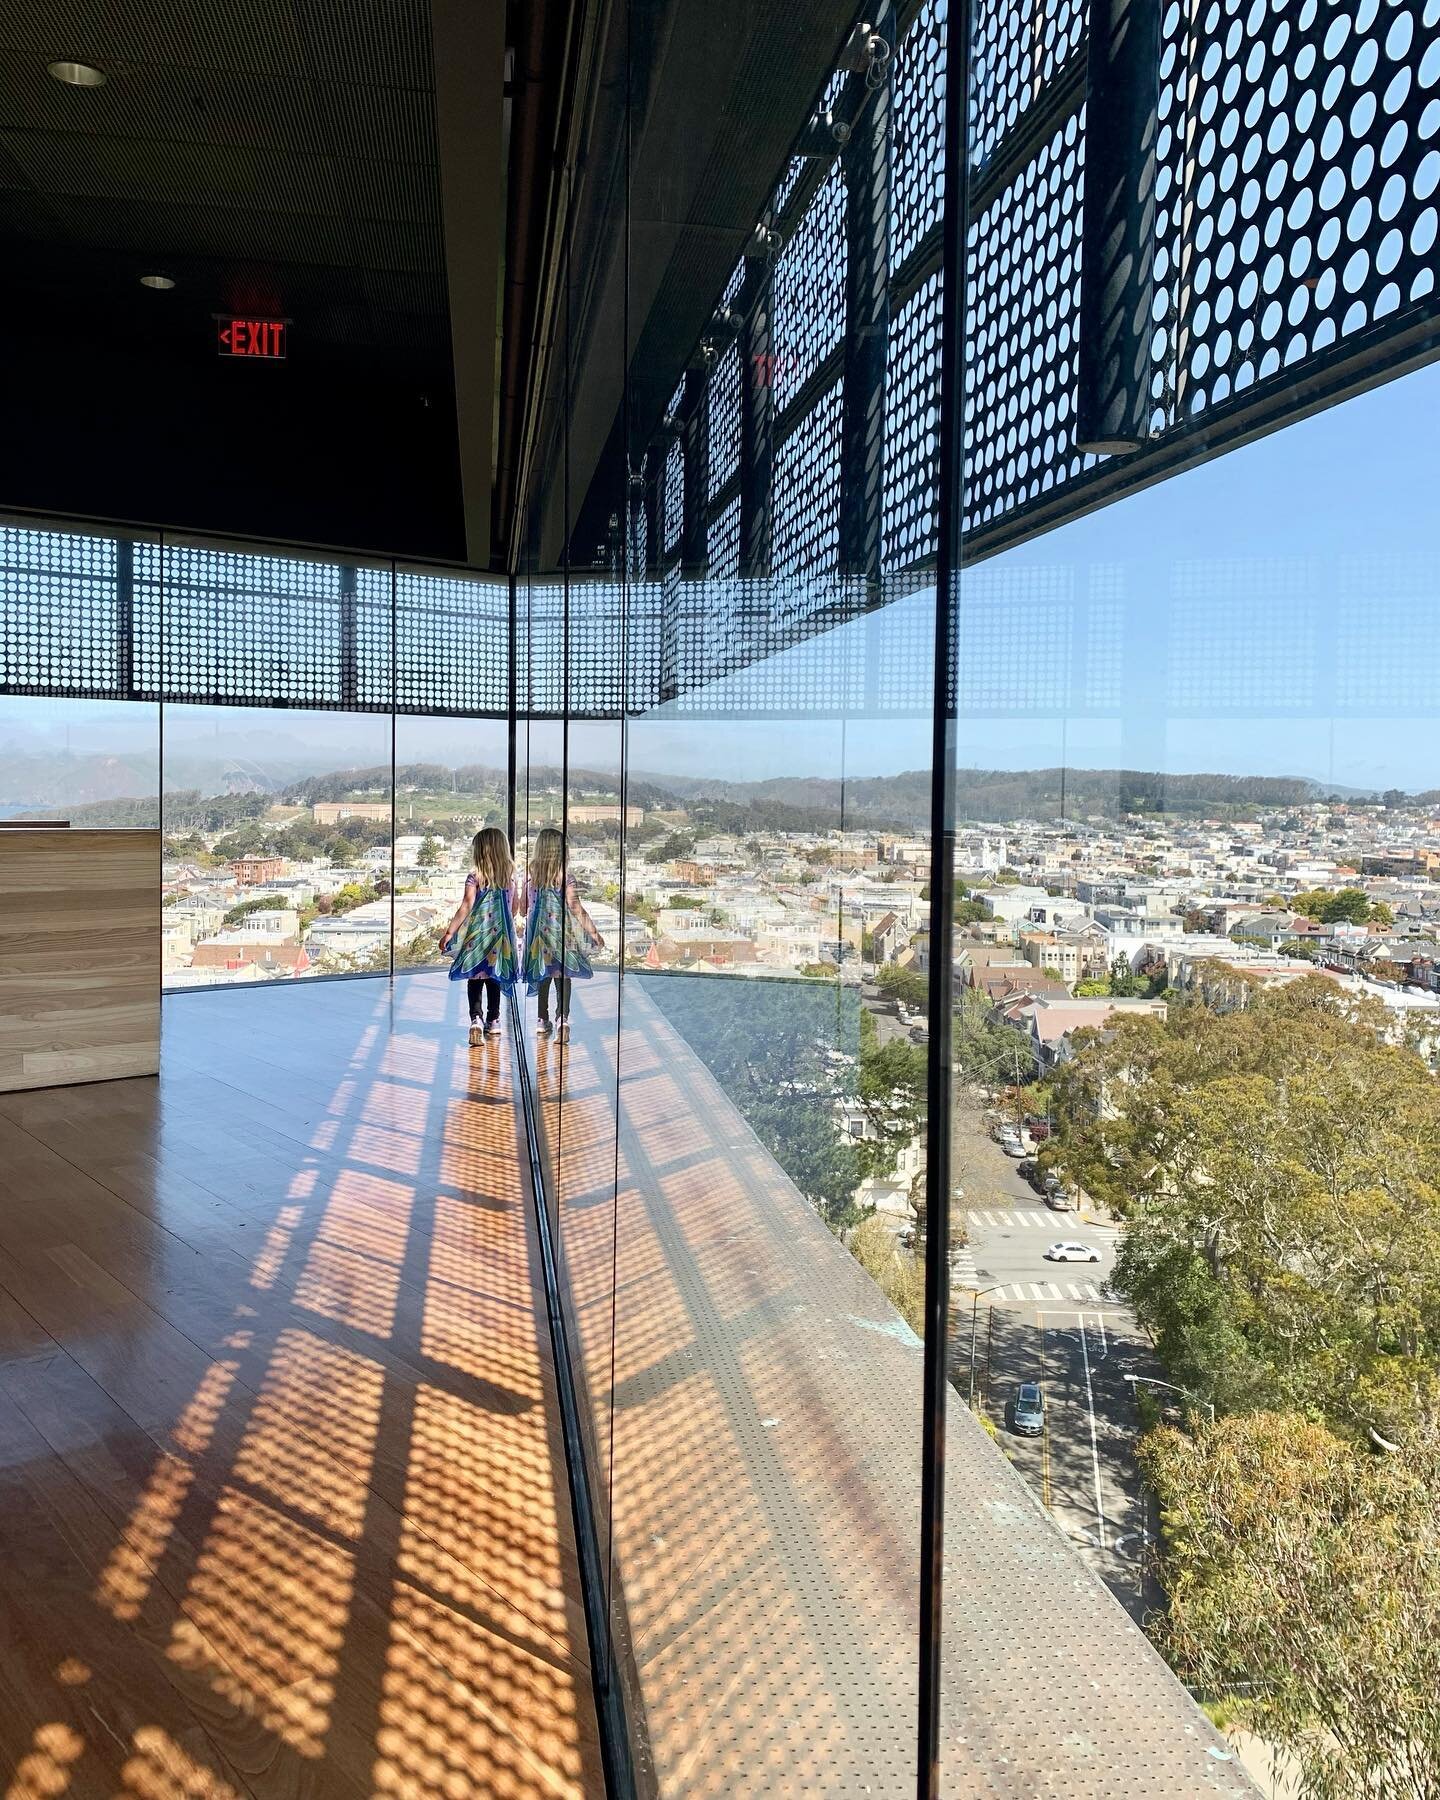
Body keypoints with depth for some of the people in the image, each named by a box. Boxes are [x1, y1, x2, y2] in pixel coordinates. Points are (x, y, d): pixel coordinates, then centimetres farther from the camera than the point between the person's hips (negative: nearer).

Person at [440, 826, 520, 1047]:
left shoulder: (475, 876, -10)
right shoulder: (510, 875, 2)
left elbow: (466, 906, -16)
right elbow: (514, 908, 9)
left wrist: (449, 932, -14)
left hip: (478, 933, -4)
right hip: (501, 933, 4)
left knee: (475, 979, 2)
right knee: (494, 978, 13)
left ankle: (475, 1018, -14)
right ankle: (493, 1022, 18)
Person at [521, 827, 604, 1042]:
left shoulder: (530, 876, -2)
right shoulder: (563, 877, -11)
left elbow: (524, 908, 7)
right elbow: (576, 909, -12)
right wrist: (594, 933, -6)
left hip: (538, 933, 3)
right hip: (561, 934, -3)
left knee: (543, 977, 14)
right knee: (563, 977, 0)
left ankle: (543, 1021, 20)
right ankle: (562, 1017, -17)